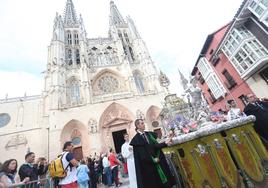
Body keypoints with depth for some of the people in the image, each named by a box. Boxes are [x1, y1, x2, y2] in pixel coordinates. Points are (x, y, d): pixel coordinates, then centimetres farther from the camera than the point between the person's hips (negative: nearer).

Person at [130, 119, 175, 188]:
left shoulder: (149, 134, 7)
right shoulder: (136, 139, -13)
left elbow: (156, 145, 0)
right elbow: (142, 154, -16)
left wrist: (165, 143, -14)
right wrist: (153, 160, -12)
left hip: (157, 160, 6)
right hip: (148, 165, -5)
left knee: (162, 181, 11)